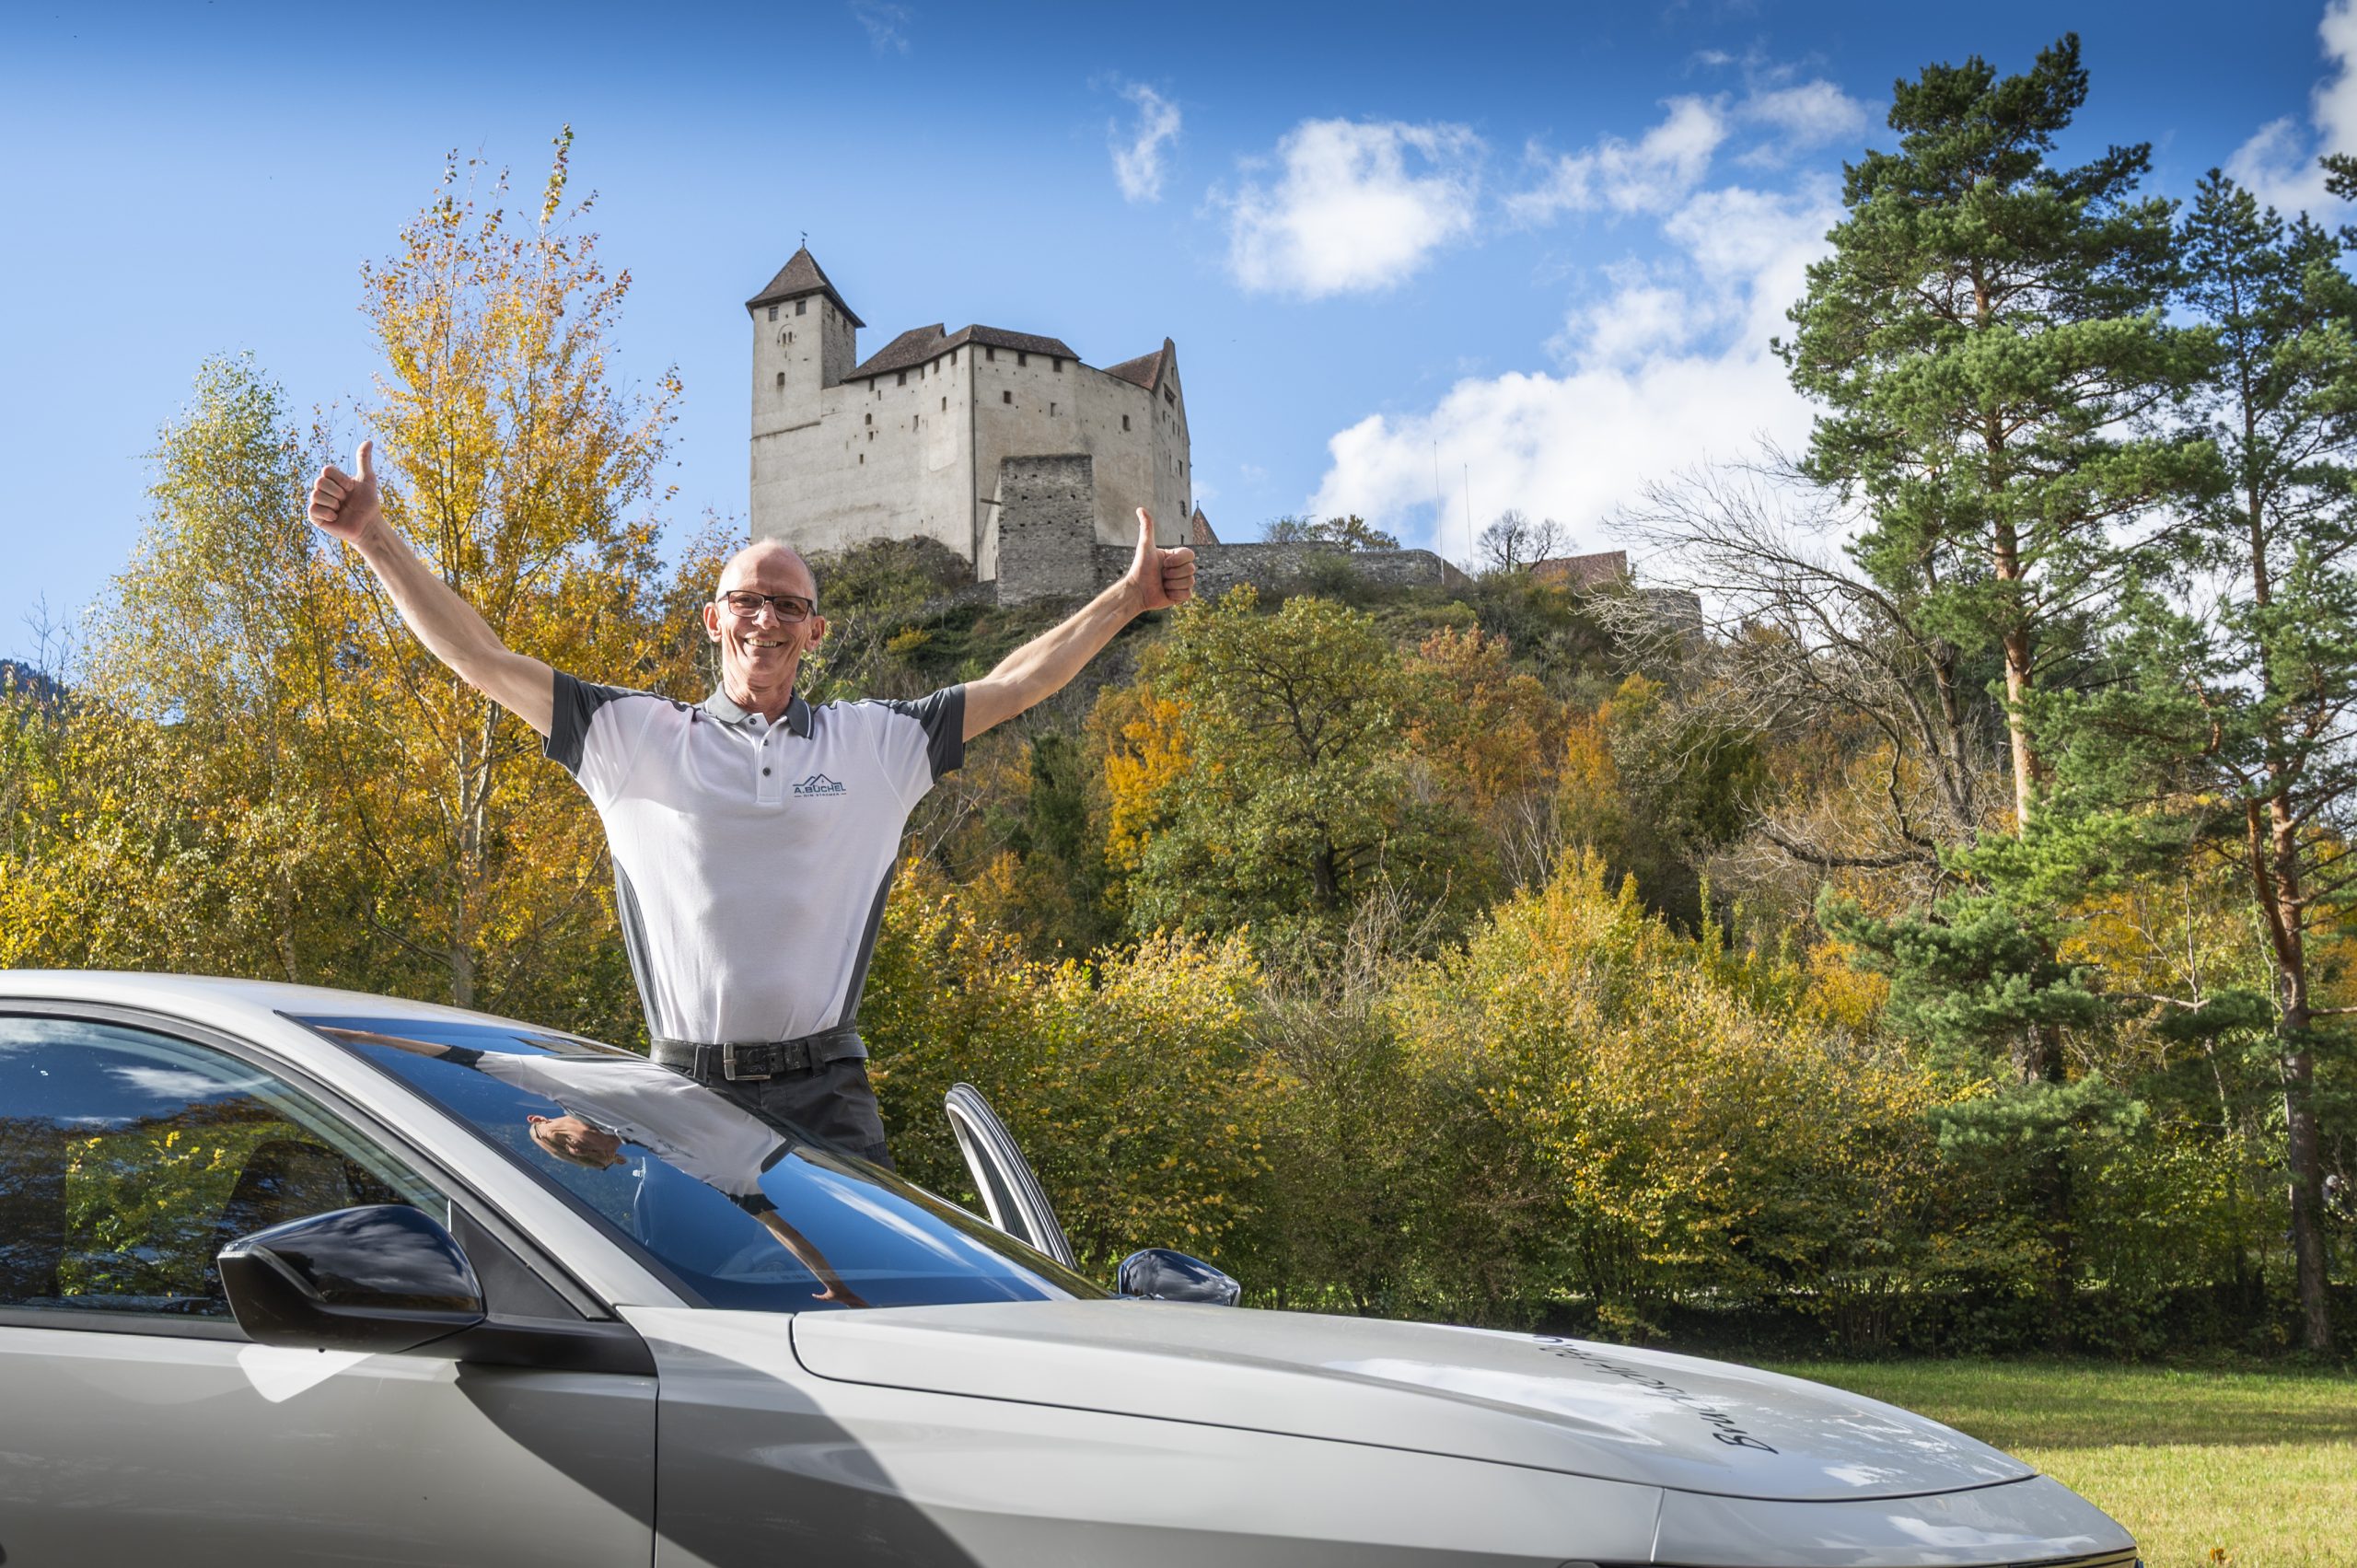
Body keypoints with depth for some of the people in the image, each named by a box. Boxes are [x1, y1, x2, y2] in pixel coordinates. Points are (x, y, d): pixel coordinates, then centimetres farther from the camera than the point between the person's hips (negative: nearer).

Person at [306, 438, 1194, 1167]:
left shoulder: (874, 743, 10)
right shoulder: (636, 736, 7)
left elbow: (1012, 686, 13)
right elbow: (483, 662, 7)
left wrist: (1129, 598, 11)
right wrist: (373, 539, 3)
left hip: (825, 1098, 1)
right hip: (686, 1095, 0)